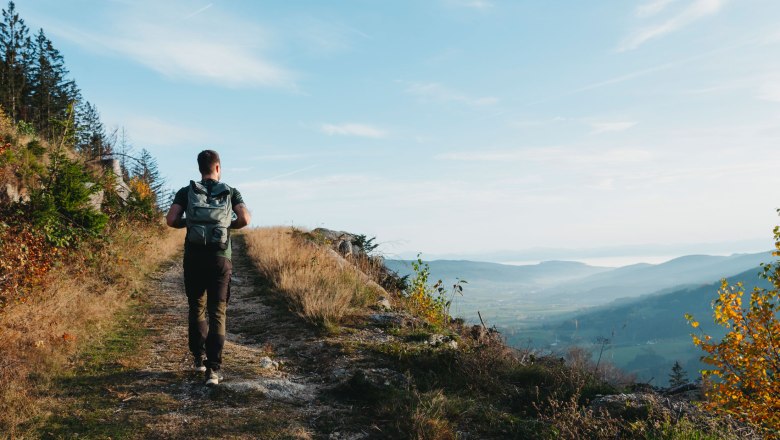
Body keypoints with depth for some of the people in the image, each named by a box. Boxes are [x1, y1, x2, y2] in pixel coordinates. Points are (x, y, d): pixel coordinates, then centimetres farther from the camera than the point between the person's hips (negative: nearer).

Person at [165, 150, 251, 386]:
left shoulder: (186, 192, 6)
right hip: (220, 258, -1)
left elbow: (171, 220, -5)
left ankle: (199, 358, 28)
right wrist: (228, 225, 11)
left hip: (193, 257, 2)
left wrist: (188, 222, 15)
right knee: (217, 313, 2)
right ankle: (213, 368, -6)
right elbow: (245, 219, -9)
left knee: (196, 309, 19)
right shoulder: (231, 192, 5)